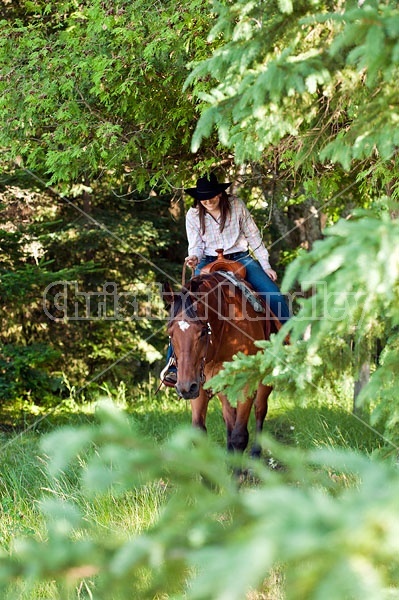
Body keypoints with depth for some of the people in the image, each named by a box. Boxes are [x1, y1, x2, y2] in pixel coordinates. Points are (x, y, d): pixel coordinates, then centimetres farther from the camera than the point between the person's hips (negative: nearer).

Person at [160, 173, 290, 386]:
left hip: (241, 259, 1)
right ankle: (173, 362, -18)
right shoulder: (193, 215, -2)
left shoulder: (236, 206, -3)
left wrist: (266, 266, 2)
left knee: (275, 296, -16)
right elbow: (196, 246, 2)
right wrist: (194, 258, -23)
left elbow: (253, 236, 4)